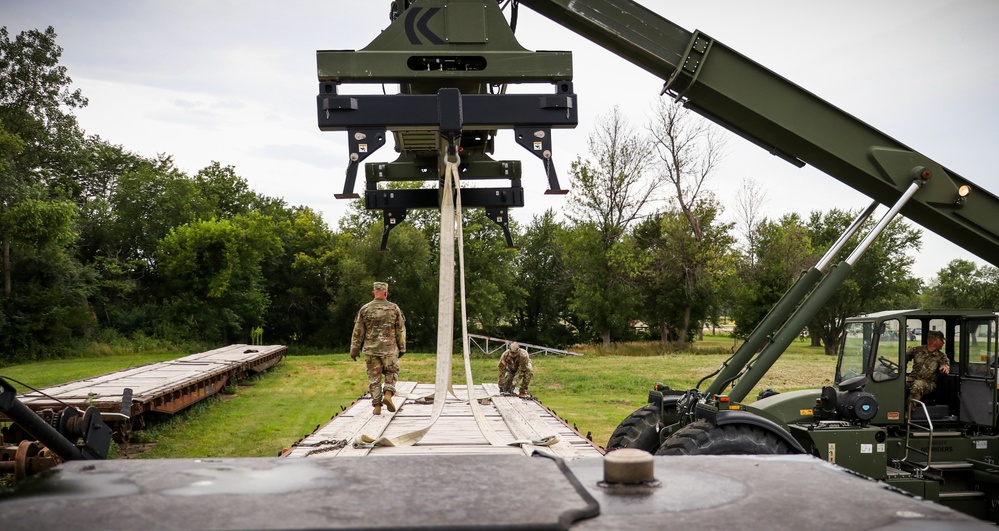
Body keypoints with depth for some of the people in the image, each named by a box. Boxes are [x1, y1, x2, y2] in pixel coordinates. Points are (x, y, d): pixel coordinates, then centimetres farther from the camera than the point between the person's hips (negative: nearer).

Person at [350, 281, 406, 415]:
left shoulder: (365, 309, 0)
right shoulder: (394, 309, -1)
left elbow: (358, 332, 2)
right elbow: (401, 330, 3)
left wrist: (355, 350, 9)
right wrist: (402, 348, 12)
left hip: (371, 349, 1)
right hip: (389, 349, -1)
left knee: (374, 378, 8)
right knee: (391, 373, 17)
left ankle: (377, 406, 5)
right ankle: (388, 394, -6)